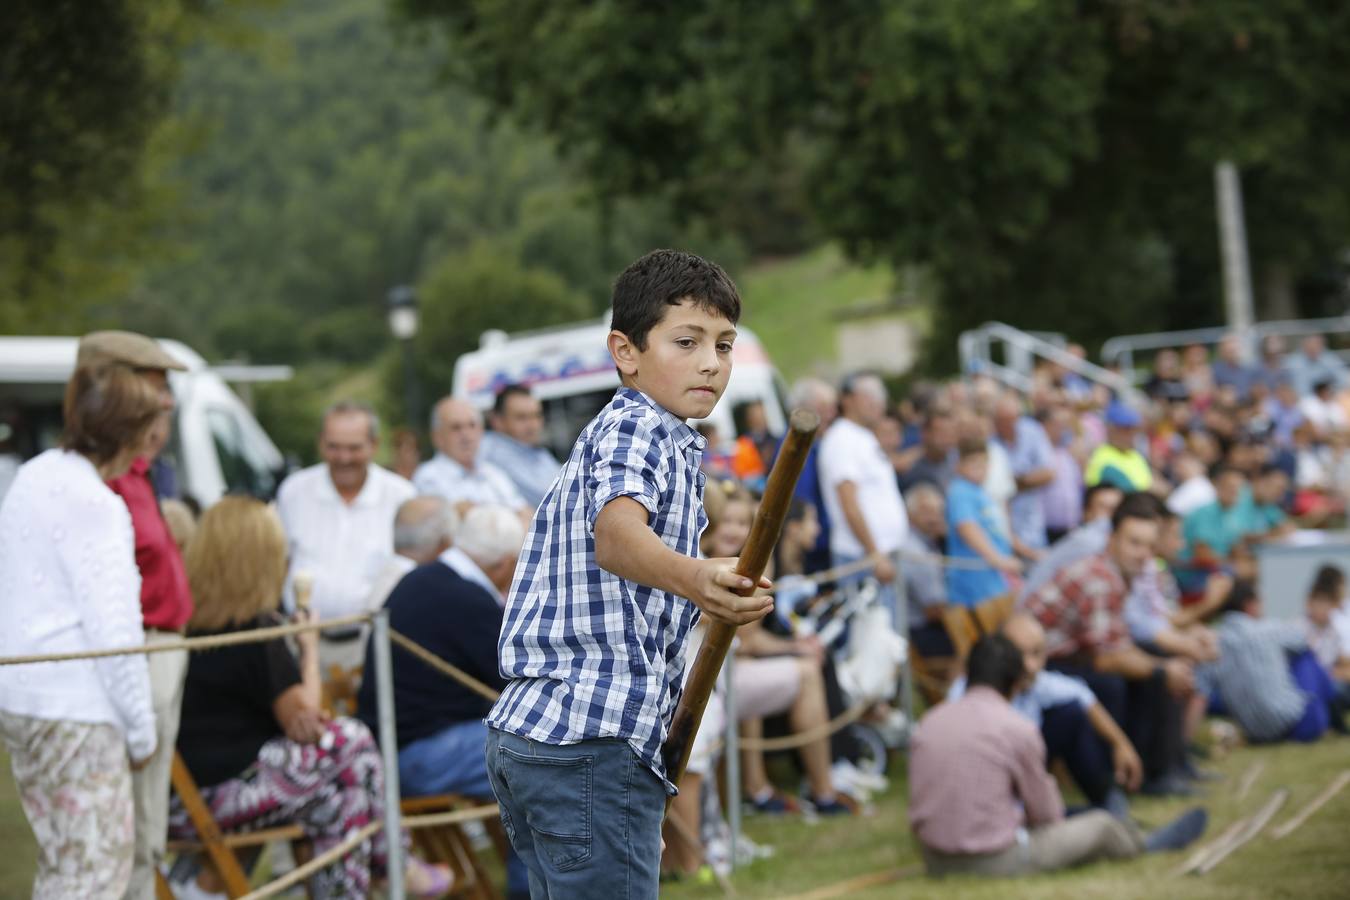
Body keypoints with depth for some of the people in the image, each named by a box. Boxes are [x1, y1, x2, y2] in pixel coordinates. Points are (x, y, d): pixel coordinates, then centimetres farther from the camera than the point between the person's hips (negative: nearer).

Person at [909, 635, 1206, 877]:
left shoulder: (928, 723, 1)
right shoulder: (1018, 729, -14)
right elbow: (1045, 811, -3)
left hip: (935, 860, 6)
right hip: (996, 862, -6)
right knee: (1101, 826, 15)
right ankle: (1148, 845, 46)